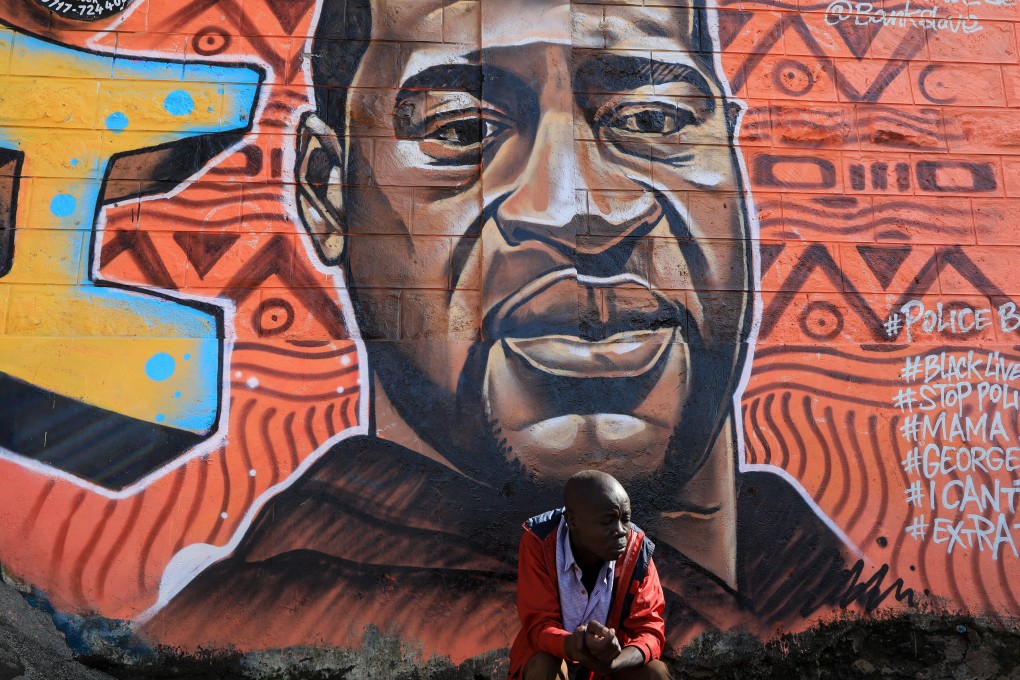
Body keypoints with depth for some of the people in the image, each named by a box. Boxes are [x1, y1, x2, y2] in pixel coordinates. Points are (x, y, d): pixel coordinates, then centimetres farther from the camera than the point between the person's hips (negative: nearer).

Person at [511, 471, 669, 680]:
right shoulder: (539, 543, -27)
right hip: (553, 646, -2)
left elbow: (649, 627, -21)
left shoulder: (636, 551, -23)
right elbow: (539, 625, -25)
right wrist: (574, 646, -49)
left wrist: (614, 661, -44)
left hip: (612, 650, 2)